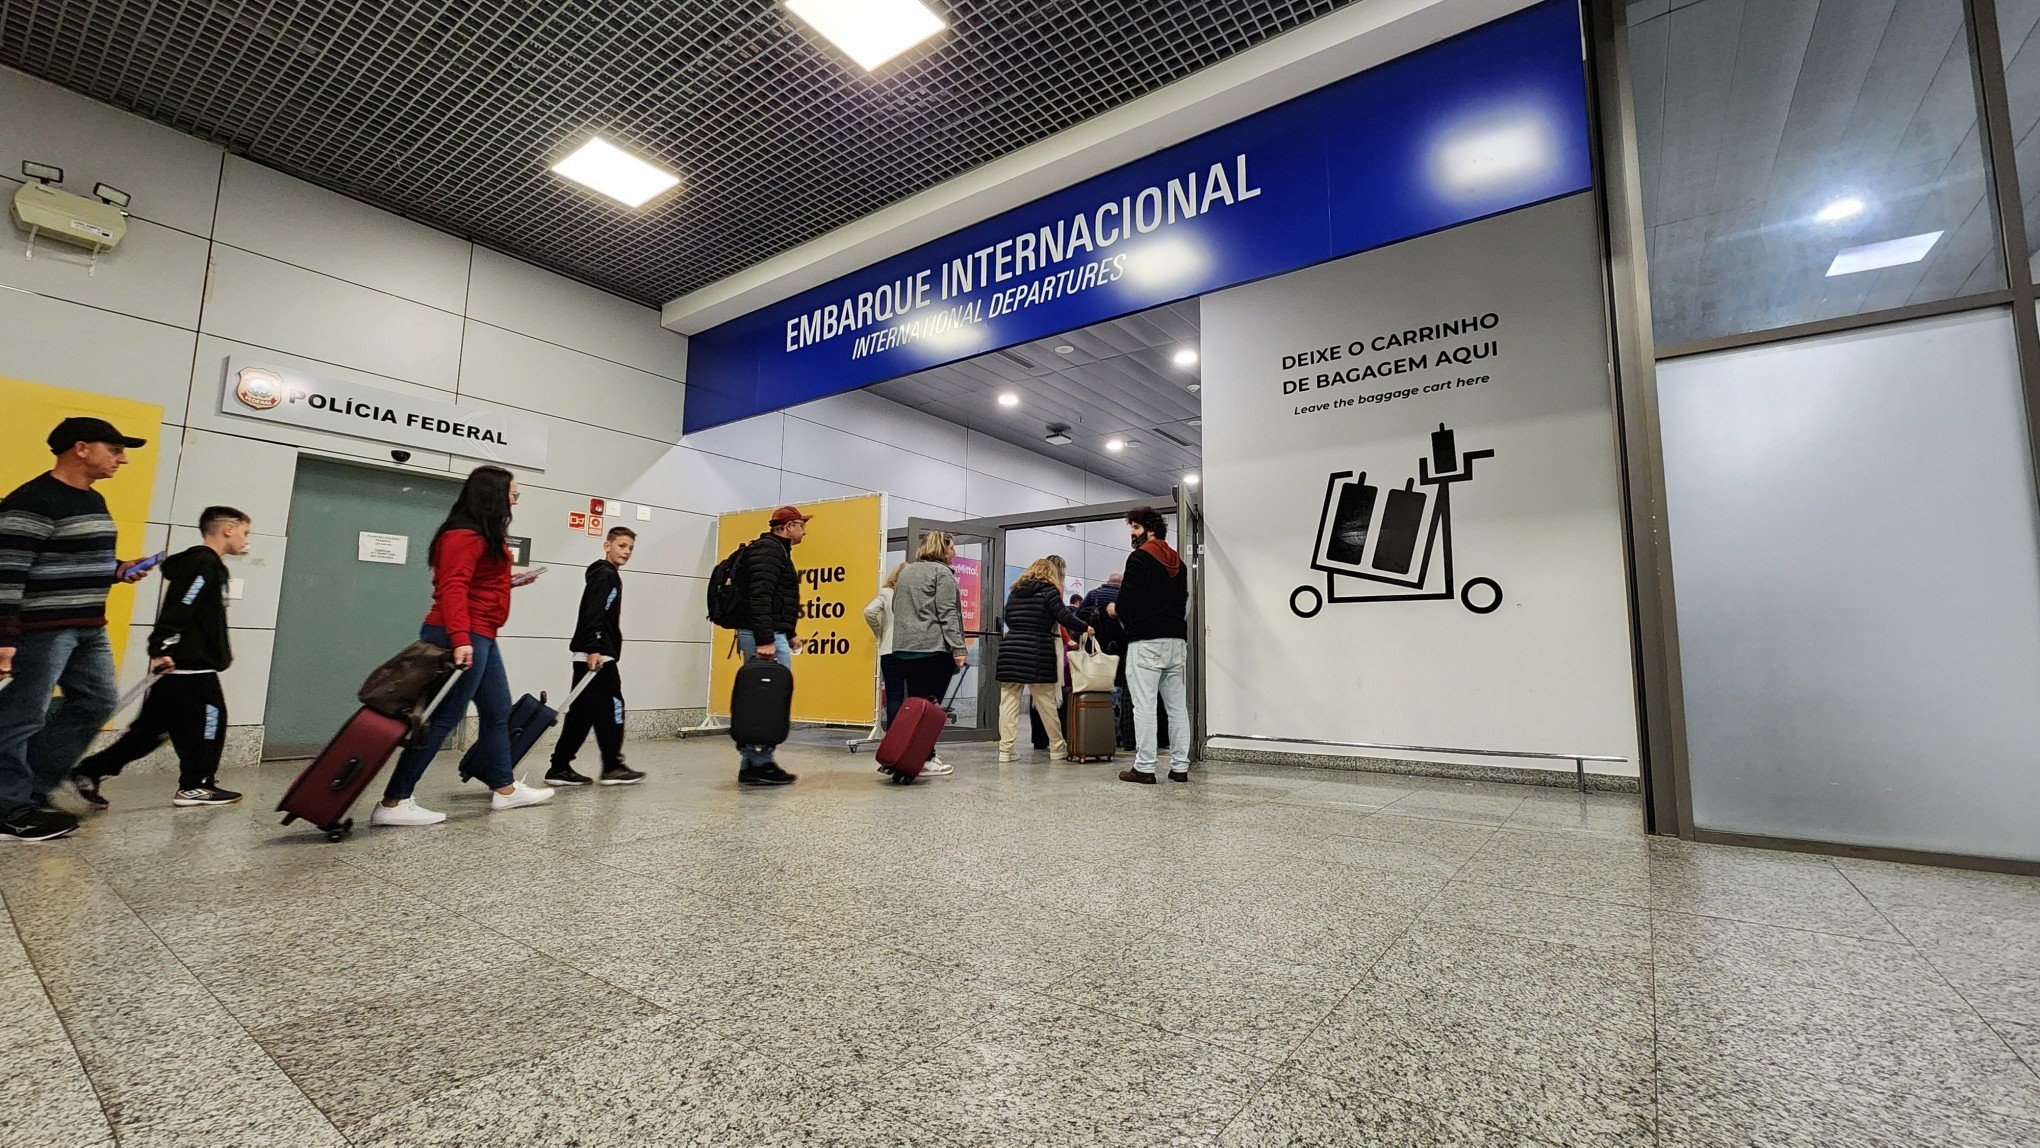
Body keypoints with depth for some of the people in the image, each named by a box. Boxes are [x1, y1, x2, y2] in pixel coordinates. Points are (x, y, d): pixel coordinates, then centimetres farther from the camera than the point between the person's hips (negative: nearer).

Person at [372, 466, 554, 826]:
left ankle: (505, 789, 26)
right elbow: (452, 588, -24)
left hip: (480, 638, 11)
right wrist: (460, 639, -31)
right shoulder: (465, 535, -14)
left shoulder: (486, 536, 17)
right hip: (463, 638, -11)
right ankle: (393, 803, -1)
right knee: (444, 718, -7)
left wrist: (509, 581, 20)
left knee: (498, 712, 16)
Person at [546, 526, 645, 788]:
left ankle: (560, 768, 12)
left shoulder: (607, 575, 22)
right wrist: (594, 649, -25)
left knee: (582, 713, 10)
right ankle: (612, 767, 3)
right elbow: (592, 614, -20)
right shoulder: (605, 574, -8)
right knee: (611, 707, -4)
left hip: (590, 656, 10)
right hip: (596, 656, -10)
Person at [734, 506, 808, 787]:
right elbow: (760, 597, -21)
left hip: (769, 634, 11)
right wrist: (765, 640, -26)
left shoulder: (777, 550, 23)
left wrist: (789, 632, 24)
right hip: (766, 636, -11)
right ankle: (761, 763, -3)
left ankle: (750, 766, 15)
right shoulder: (768, 550, -10)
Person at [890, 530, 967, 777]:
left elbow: (896, 607, 26)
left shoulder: (906, 572, 21)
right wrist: (958, 648, -14)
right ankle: (924, 759, -6)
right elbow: (948, 613, -12)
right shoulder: (941, 572, -3)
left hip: (904, 647, 8)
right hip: (934, 647, -7)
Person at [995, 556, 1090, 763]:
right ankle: (1057, 748, 16)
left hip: (1010, 649, 5)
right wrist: (1085, 628, 9)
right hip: (1037, 651, -4)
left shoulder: (1015, 592, 17)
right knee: (1046, 702, 5)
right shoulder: (1049, 591, 0)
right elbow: (1064, 617, -6)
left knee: (1009, 701, 3)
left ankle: (1005, 750, 1)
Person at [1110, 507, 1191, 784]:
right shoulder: (1178, 562, 19)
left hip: (1146, 641, -7)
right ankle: (1181, 767, 11)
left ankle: (1144, 767, -4)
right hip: (1177, 639, 8)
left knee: (1144, 706, -5)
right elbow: (1185, 601, 20)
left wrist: (1116, 609, 10)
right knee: (1178, 706, 9)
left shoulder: (1140, 557, -4)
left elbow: (1127, 600, -9)